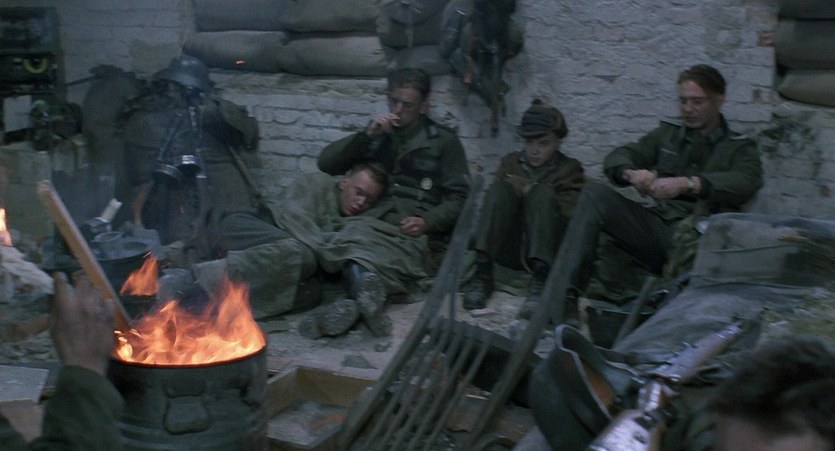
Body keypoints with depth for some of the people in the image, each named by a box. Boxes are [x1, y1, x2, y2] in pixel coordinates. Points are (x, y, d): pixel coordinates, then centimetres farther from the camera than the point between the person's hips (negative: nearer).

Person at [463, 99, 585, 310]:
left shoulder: (569, 168, 13)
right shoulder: (510, 162, 21)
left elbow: (570, 214, -4)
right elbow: (493, 202, 9)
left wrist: (531, 191, -8)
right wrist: (516, 192, -10)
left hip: (548, 249, -2)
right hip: (508, 249, 2)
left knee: (543, 193, -25)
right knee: (501, 187, -20)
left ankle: (541, 277, -39)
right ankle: (483, 272, -32)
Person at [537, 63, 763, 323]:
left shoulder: (740, 148, 13)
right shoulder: (667, 134, 24)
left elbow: (746, 182, -11)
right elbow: (616, 159, 12)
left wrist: (687, 184, -27)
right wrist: (631, 174, -15)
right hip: (656, 224, 4)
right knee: (594, 194, -17)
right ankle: (559, 298, -27)